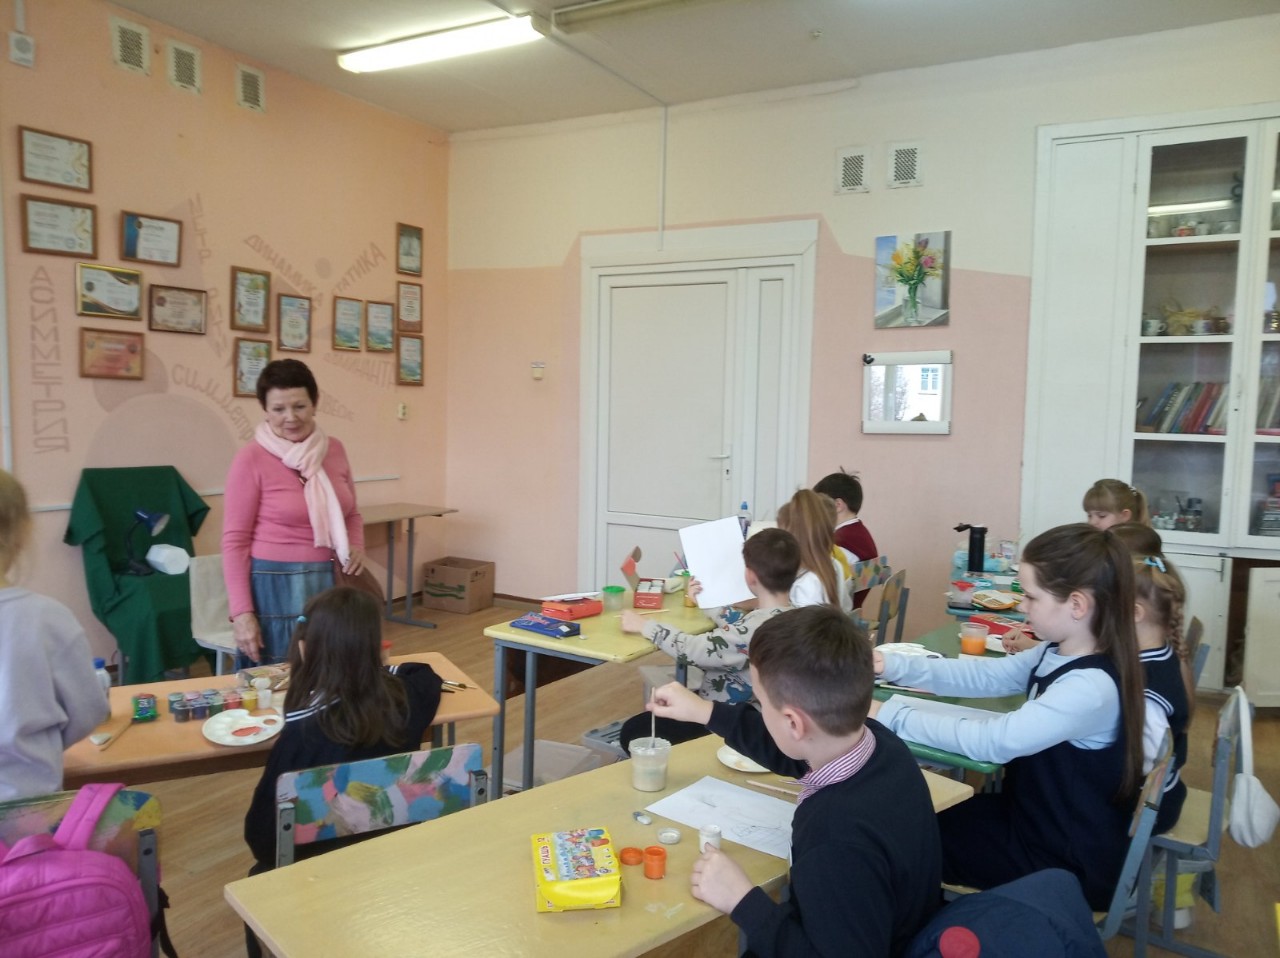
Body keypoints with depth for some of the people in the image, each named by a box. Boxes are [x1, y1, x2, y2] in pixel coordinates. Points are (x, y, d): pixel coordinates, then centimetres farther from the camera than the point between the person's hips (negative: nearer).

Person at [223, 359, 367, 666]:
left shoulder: (334, 450, 4)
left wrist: (357, 546, -2)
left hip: (332, 584, 5)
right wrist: (241, 612, -13)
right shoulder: (251, 460, -9)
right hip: (275, 586, -4)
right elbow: (235, 541, -9)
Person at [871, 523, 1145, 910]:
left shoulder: (1091, 687, -32)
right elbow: (982, 675, 1)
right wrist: (892, 665, -11)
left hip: (1066, 861, -8)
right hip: (1033, 817, 8)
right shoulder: (1057, 654, -2)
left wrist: (890, 715, -29)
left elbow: (993, 742, -35)